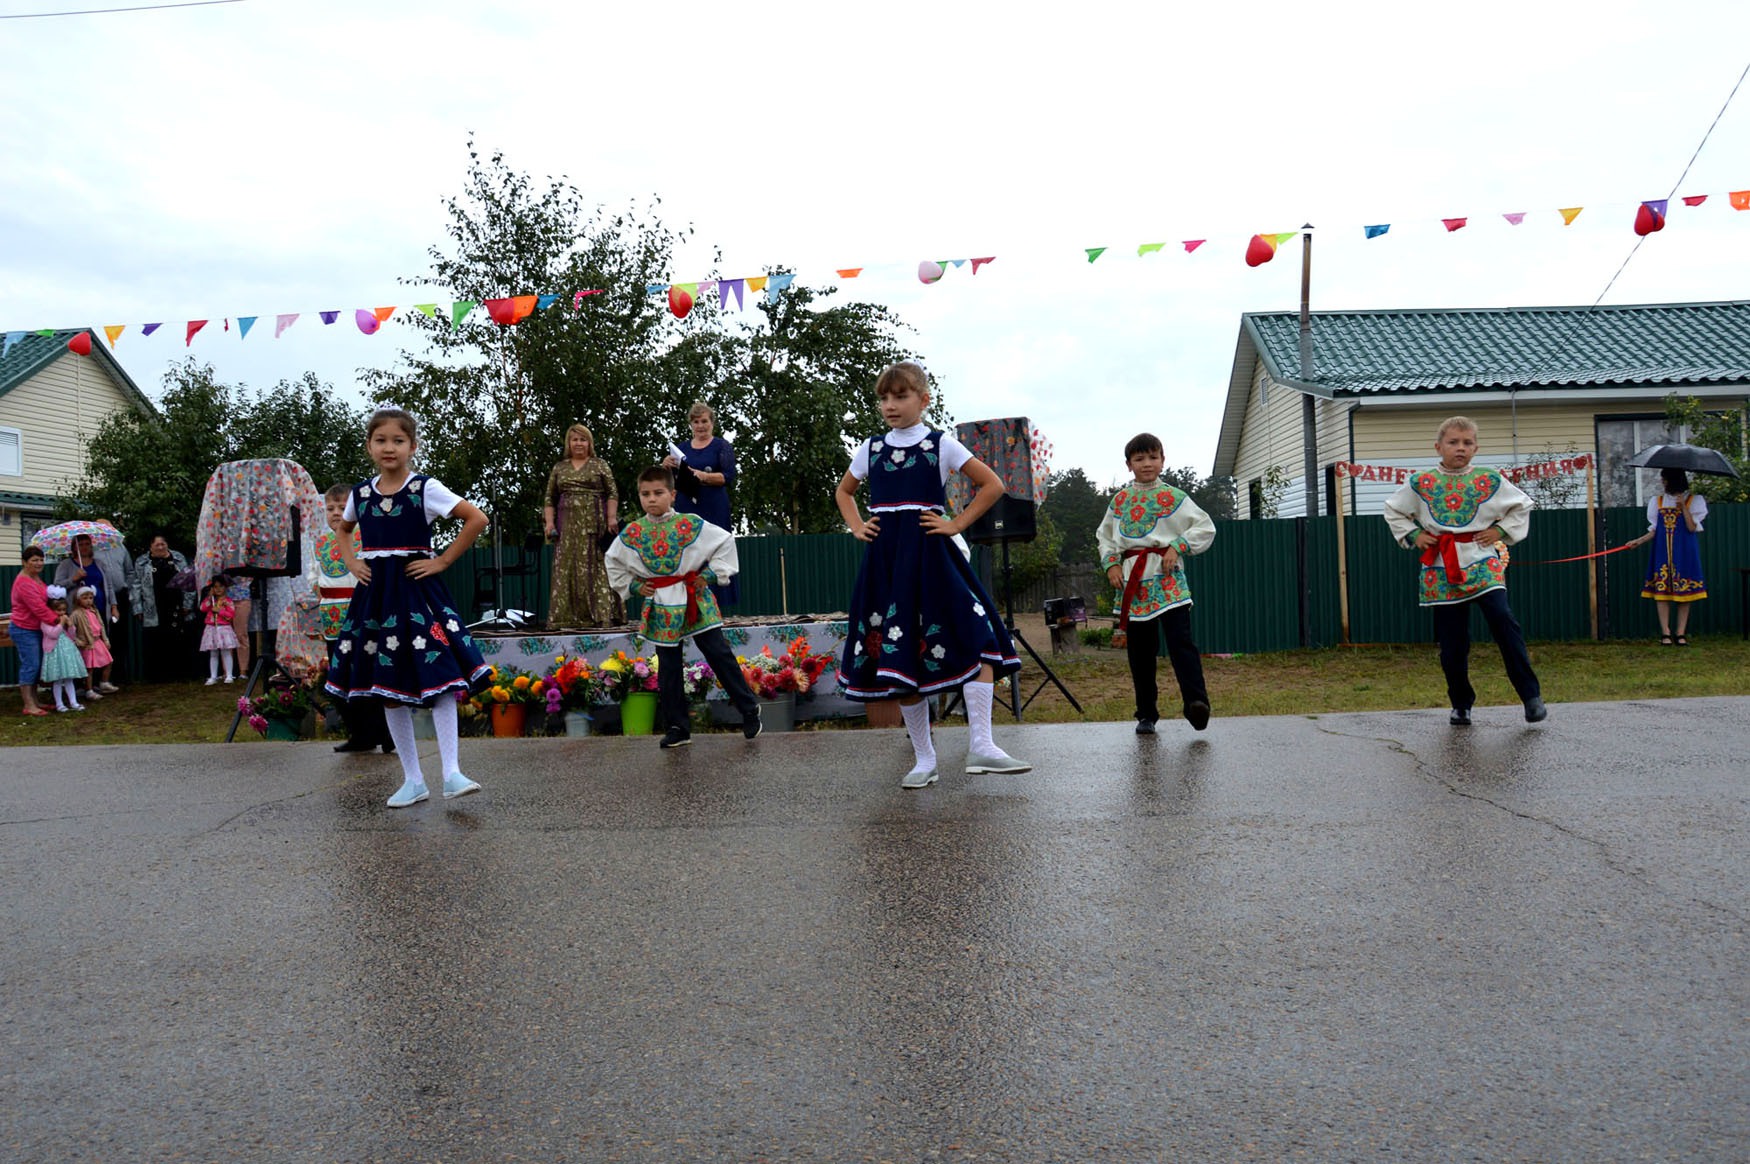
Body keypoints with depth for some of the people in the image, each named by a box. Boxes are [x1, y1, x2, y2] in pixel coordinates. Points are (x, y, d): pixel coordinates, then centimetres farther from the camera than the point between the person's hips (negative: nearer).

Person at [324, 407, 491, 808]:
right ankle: (413, 780, 15)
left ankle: (452, 773, -12)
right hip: (375, 594, 5)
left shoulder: (425, 488, -6)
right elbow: (343, 529, 28)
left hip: (417, 591, -5)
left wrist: (443, 561, -11)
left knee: (438, 679, -14)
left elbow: (476, 519, -11)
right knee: (389, 692, 6)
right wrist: (351, 561, 10)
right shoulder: (361, 492, 7)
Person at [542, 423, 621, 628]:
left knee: (597, 568, -4)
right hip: (568, 528, 3)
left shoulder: (600, 465, 8)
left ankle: (602, 615, -4)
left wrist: (612, 517, -10)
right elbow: (550, 498, 15)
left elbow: (612, 493, 2)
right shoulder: (559, 468, 15)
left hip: (595, 525, -3)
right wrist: (549, 522, 2)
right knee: (567, 570, -1)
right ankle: (567, 617, 0)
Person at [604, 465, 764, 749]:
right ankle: (677, 728, 17)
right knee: (668, 669, 8)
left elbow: (726, 542, 2)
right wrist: (633, 585, 5)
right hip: (660, 607, 3)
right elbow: (613, 562, 17)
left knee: (720, 656, -2)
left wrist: (711, 575, -4)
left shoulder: (691, 524, -8)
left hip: (696, 601, -3)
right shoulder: (631, 533, 0)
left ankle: (749, 708, 15)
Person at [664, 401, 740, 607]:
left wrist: (703, 476, -22)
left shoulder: (722, 446, 6)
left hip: (714, 511, -3)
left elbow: (729, 477, -7)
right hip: (685, 510, 4)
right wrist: (665, 466, -6)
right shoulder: (681, 449, 16)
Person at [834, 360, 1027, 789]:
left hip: (930, 557, -2)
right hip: (885, 562, 3)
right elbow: (843, 491, 27)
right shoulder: (871, 448, 10)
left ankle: (981, 746, -14)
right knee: (900, 659, 4)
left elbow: (992, 484, 2)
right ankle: (924, 760, 14)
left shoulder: (941, 445, 1)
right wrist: (857, 527, 11)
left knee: (977, 642, -17)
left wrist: (957, 524, -5)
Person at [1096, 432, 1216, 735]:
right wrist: (1111, 564, 6)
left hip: (1167, 578, -3)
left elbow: (1205, 527, 2)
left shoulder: (1174, 497, 2)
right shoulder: (1119, 500, 11)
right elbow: (1104, 536, 21)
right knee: (1139, 651, 6)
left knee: (1180, 640, -17)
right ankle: (1146, 714, 15)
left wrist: (1178, 547, -9)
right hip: (1132, 580, 3)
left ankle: (1196, 702, -22)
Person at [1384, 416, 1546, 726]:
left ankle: (1531, 695, -11)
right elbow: (1393, 511, 18)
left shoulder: (1490, 481, 3)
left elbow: (1522, 505, 18)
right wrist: (1413, 536, 6)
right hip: (1440, 569, 1)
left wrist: (1501, 531, 5)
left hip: (1482, 563, -1)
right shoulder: (1420, 484, 3)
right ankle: (1461, 705, 21)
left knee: (1503, 620, -21)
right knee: (1451, 643, 2)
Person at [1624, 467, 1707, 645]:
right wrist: (1639, 541, -3)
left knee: (1683, 591, -2)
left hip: (1684, 551, -2)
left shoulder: (1693, 500, 3)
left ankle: (1681, 634, 1)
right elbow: (1654, 530, 11)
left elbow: (1692, 528, -7)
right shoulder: (1657, 502, 12)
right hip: (1662, 551, 3)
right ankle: (1665, 634, -4)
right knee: (1662, 591, -4)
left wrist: (1683, 506, -14)